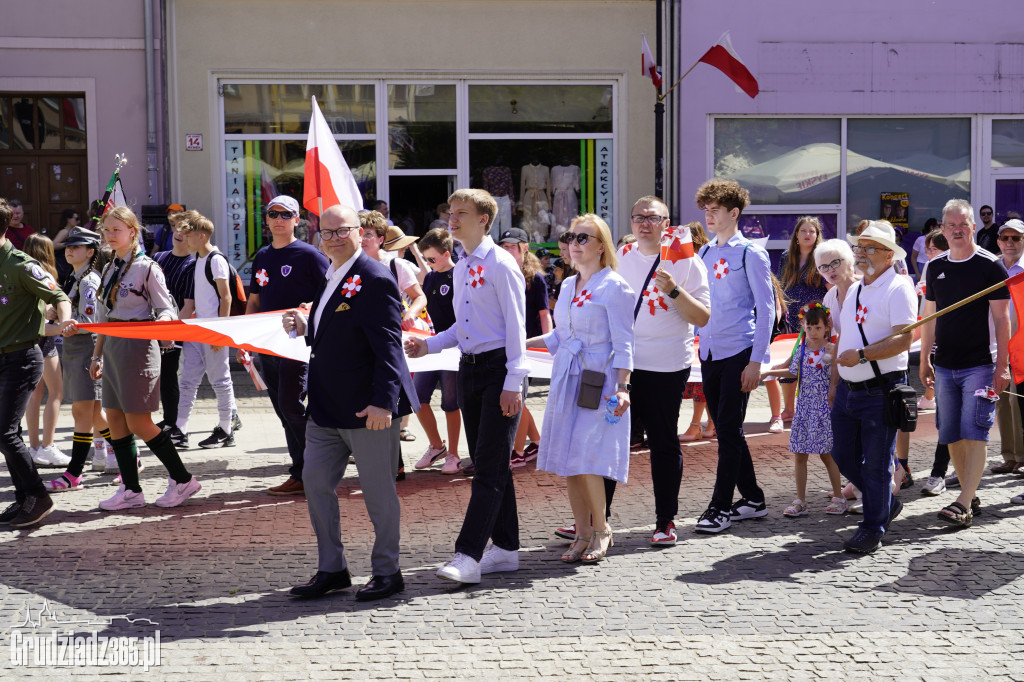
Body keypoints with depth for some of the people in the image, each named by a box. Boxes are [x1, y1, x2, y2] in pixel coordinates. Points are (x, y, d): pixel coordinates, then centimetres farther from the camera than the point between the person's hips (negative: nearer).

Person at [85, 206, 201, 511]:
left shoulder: (147, 268, -7)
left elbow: (166, 308, -7)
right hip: (113, 348, 8)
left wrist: (159, 323, -29)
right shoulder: (109, 270, 15)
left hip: (138, 346, -8)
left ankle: (182, 479, 5)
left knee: (138, 422, -8)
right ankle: (130, 490, 12)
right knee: (115, 420, 5)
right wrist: (97, 356, 18)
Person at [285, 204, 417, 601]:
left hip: (368, 408, -9)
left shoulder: (375, 279, -14)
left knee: (378, 492, 2)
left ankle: (387, 572, 16)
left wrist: (383, 401, -27)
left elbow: (387, 346, -20)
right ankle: (331, 569, 21)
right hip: (327, 406, 9)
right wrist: (305, 328, 4)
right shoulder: (330, 277, 14)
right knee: (316, 482, 10)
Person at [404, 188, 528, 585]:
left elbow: (515, 325, -13)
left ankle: (468, 556, -13)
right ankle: (505, 549, 19)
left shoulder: (501, 264, -10)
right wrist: (429, 346, 8)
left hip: (499, 367, -9)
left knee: (491, 467, -8)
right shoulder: (461, 268, 15)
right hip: (469, 369, 9)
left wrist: (513, 382, -18)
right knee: (487, 463, 11)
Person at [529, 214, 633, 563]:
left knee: (587, 459, -12)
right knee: (567, 460, 4)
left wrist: (622, 388, -17)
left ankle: (601, 529, 7)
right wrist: (522, 343, 15)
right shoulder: (569, 285, 15)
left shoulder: (614, 286, -6)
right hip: (566, 380, 7)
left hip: (599, 382, -7)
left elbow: (623, 344, -9)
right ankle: (583, 534, 14)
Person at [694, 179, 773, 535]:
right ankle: (752, 498, 20)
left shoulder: (751, 254, -6)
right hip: (709, 352, 7)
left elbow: (766, 309, -8)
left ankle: (721, 506, -1)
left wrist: (756, 361, -14)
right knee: (726, 430, 10)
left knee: (729, 430, -6)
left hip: (738, 353, -7)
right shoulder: (704, 253, 13)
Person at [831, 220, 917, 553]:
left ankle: (873, 529, 10)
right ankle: (886, 503, 32)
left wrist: (861, 355, -23)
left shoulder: (898, 288, -9)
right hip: (848, 389, 8)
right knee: (843, 455, 12)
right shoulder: (854, 290, 17)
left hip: (881, 389, -8)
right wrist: (835, 381, 20)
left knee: (876, 462, -1)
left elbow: (903, 340, -18)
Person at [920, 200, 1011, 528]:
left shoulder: (990, 265, -5)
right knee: (951, 436, 8)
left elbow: (1001, 318, -6)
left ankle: (963, 504, -14)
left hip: (980, 365, -5)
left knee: (974, 434, -11)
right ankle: (971, 497, 20)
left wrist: (1002, 365, -11)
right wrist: (924, 360, 14)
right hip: (945, 366, 6)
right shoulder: (935, 267, 10)